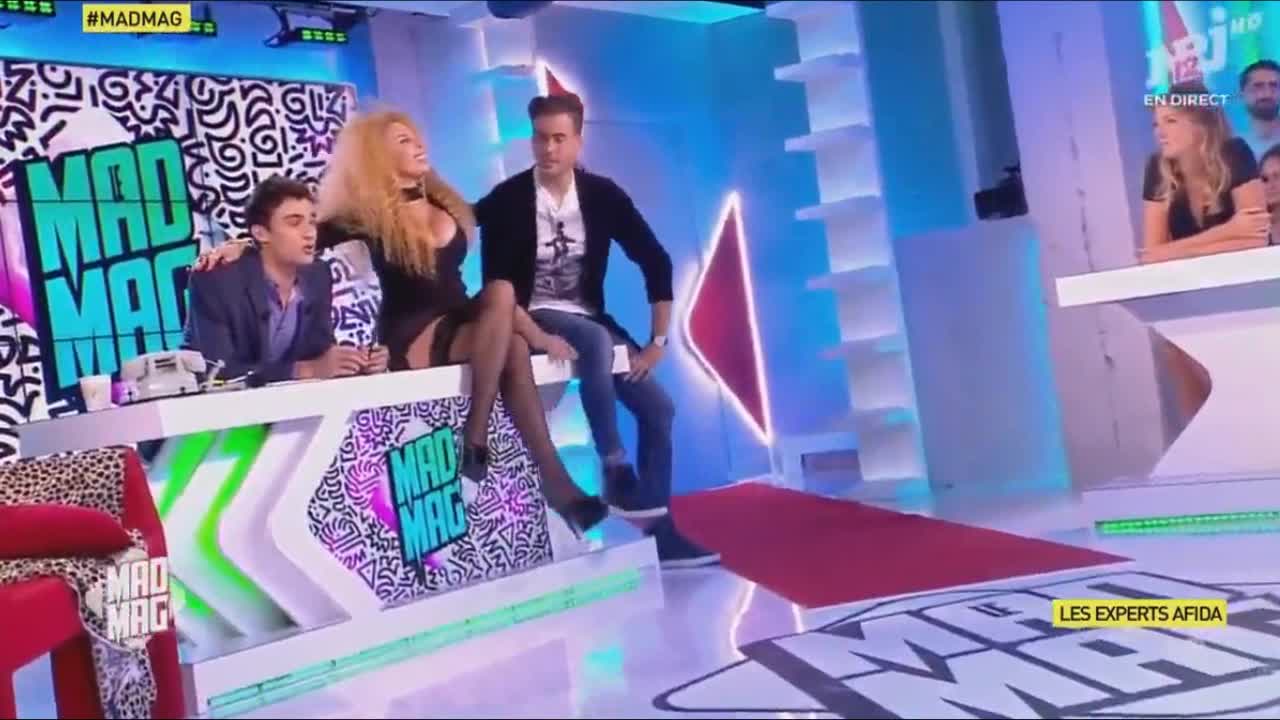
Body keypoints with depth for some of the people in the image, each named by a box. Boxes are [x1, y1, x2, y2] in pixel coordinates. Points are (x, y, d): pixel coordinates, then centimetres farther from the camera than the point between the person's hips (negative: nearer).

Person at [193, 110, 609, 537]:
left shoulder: (444, 202, 15)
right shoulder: (369, 214, -3)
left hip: (459, 327, 5)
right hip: (412, 340, -5)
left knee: (516, 348, -29)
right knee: (502, 293, -29)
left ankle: (555, 481, -29)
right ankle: (475, 440, -27)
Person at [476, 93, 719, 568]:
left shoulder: (603, 194, -3)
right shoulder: (507, 200, -11)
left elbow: (656, 262, -2)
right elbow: (496, 286, -13)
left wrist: (659, 340, -6)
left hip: (589, 317, 4)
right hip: (534, 318, -4)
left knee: (657, 407, -7)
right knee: (596, 340, -36)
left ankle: (660, 532, 1)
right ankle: (617, 475, -30)